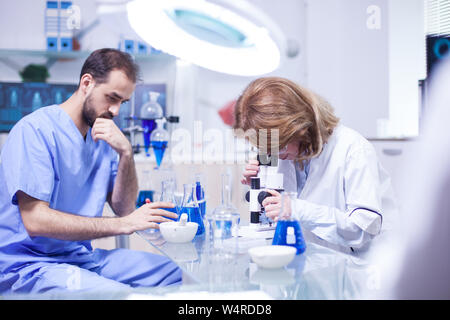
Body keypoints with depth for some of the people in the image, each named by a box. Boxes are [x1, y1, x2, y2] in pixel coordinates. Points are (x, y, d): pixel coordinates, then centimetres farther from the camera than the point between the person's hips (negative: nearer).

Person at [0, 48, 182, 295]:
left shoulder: (105, 137, 9)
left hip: (82, 256, 7)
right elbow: (35, 220, -23)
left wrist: (126, 154, -12)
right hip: (29, 264, -7)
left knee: (175, 272, -1)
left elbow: (123, 208, 4)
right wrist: (124, 224, -23)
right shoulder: (35, 130, -15)